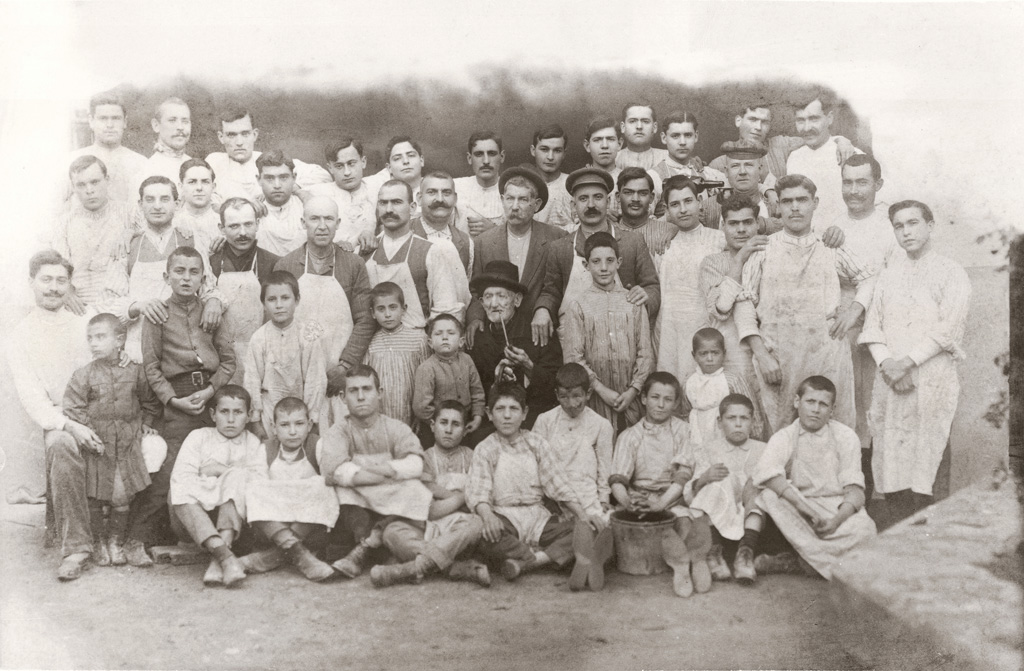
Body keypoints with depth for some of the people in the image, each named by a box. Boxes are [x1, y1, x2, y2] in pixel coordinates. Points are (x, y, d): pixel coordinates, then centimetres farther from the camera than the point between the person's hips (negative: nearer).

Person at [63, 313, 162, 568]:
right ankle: (98, 542, 21)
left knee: (123, 498, 4)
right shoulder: (83, 375, -5)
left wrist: (145, 424, 8)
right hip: (97, 446, -1)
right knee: (94, 498, 4)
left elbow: (149, 402, 16)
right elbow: (73, 409, -6)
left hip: (127, 444, 1)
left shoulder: (135, 372, 1)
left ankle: (116, 541, 20)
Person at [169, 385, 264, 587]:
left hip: (232, 514, 0)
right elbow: (181, 476, -5)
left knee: (236, 477, -27)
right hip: (195, 515, 0)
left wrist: (223, 470, -8)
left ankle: (224, 542, -45)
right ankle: (225, 556, -52)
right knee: (181, 494, -33)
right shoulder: (198, 437, 12)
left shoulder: (252, 443, 15)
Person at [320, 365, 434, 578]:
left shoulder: (396, 429, 4)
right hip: (355, 509, 0)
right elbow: (331, 470, -20)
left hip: (395, 508, 1)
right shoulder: (339, 432, 2)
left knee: (414, 489, -28)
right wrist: (391, 474, -18)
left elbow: (415, 466, -16)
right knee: (343, 488, -27)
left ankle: (363, 550, -30)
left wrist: (362, 469, -20)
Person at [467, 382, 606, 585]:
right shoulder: (485, 450, 3)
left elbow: (557, 483, 8)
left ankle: (525, 562, -31)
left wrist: (582, 514, -6)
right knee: (483, 535, -37)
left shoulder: (536, 442, 11)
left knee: (585, 530, -21)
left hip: (538, 518, 3)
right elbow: (477, 492, -11)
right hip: (504, 520, -3)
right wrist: (487, 515, -34)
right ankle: (553, 556, -30)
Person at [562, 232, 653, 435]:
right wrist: (602, 390, -9)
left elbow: (645, 352, 5)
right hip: (596, 400, -2)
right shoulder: (577, 306, 1)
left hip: (630, 399, 2)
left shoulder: (634, 302, 7)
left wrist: (633, 390, -6)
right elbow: (573, 357, -3)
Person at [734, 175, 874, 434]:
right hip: (777, 354, -1)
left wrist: (854, 310, 6)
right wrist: (761, 354, -7)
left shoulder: (830, 249, 13)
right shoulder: (762, 249, 7)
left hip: (827, 352, 2)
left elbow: (867, 279, 26)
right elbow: (745, 304, 3)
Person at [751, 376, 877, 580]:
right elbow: (765, 472, -20)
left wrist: (837, 520, -23)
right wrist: (800, 504, -34)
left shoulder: (846, 436, 5)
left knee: (865, 529, -33)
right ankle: (828, 565, -31)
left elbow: (854, 488, -3)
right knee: (770, 495, -30)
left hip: (838, 509, 0)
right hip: (799, 515, 0)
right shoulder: (784, 437, 1)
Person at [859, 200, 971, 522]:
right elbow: (872, 324, 11)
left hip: (932, 379, -4)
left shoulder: (951, 273, 5)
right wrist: (886, 362, -6)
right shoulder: (889, 274, 19)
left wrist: (908, 361, -14)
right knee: (890, 469, -1)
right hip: (890, 381, 4)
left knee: (923, 471, -10)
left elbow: (949, 328, -6)